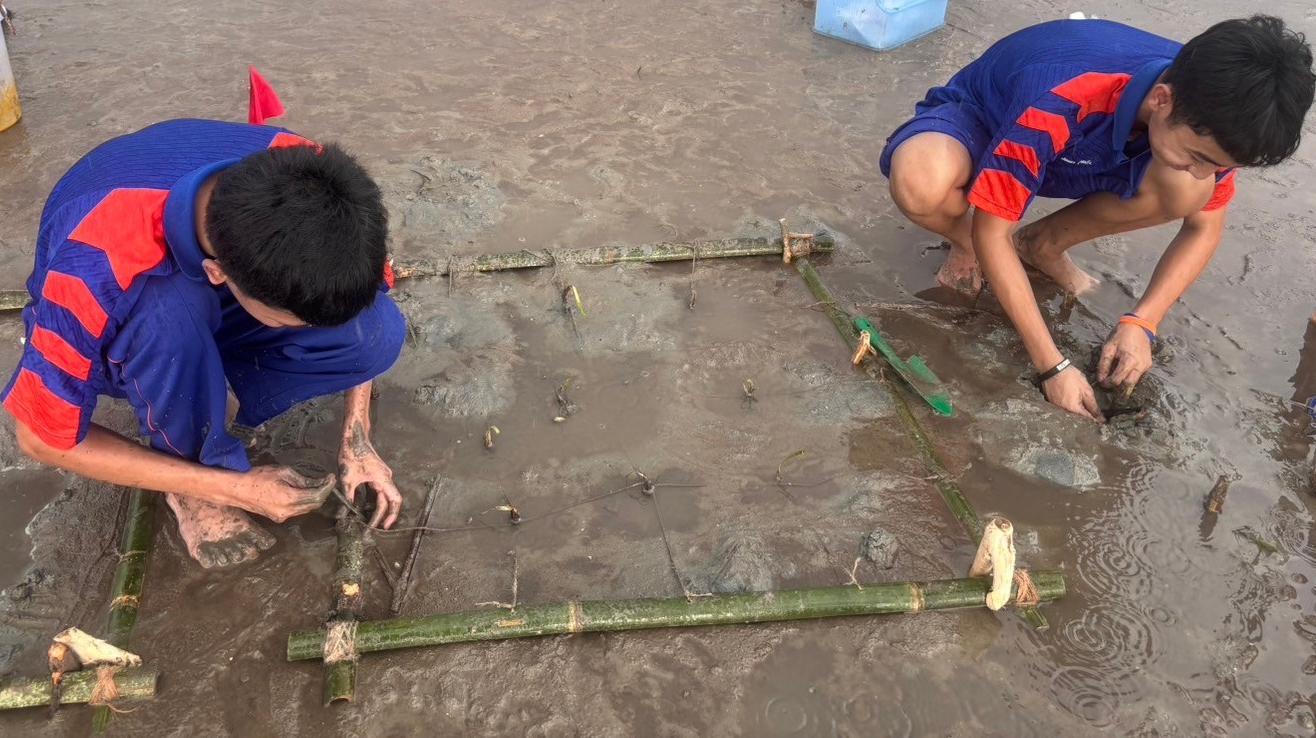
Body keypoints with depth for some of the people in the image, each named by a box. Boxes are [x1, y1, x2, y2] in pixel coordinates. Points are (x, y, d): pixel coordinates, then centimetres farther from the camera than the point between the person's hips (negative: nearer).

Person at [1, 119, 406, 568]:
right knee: (170, 312, -40)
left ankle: (210, 395, 0)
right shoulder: (98, 268, -41)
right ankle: (204, 474, -11)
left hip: (217, 314, 4)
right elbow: (43, 437, -26)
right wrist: (233, 488, -26)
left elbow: (357, 285, -10)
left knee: (381, 331, -24)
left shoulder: (307, 185, -32)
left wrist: (356, 440, -15)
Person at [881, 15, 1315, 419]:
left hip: (1078, 150, 5)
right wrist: (1052, 366, -35)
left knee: (1187, 190, -27)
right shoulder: (1054, 106, -42)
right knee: (921, 183, -43)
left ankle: (1043, 244, 2)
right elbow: (992, 234, -33)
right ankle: (965, 244, -5)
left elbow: (1205, 226, -8)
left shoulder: (1206, 109, -24)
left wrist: (1141, 323, -23)